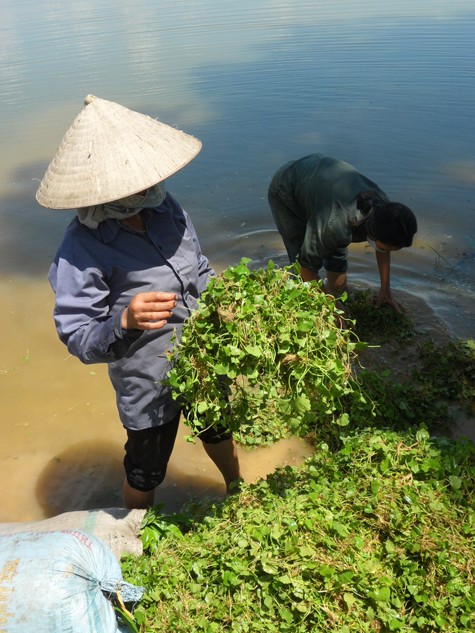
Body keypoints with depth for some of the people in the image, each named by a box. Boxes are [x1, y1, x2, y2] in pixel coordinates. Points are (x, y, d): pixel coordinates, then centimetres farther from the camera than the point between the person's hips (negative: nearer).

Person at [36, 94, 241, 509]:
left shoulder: (165, 207, -9)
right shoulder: (82, 248, -26)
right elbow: (78, 338, -23)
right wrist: (125, 323, -42)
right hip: (149, 384, -5)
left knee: (218, 433, 32)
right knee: (145, 474, 19)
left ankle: (237, 491, 66)